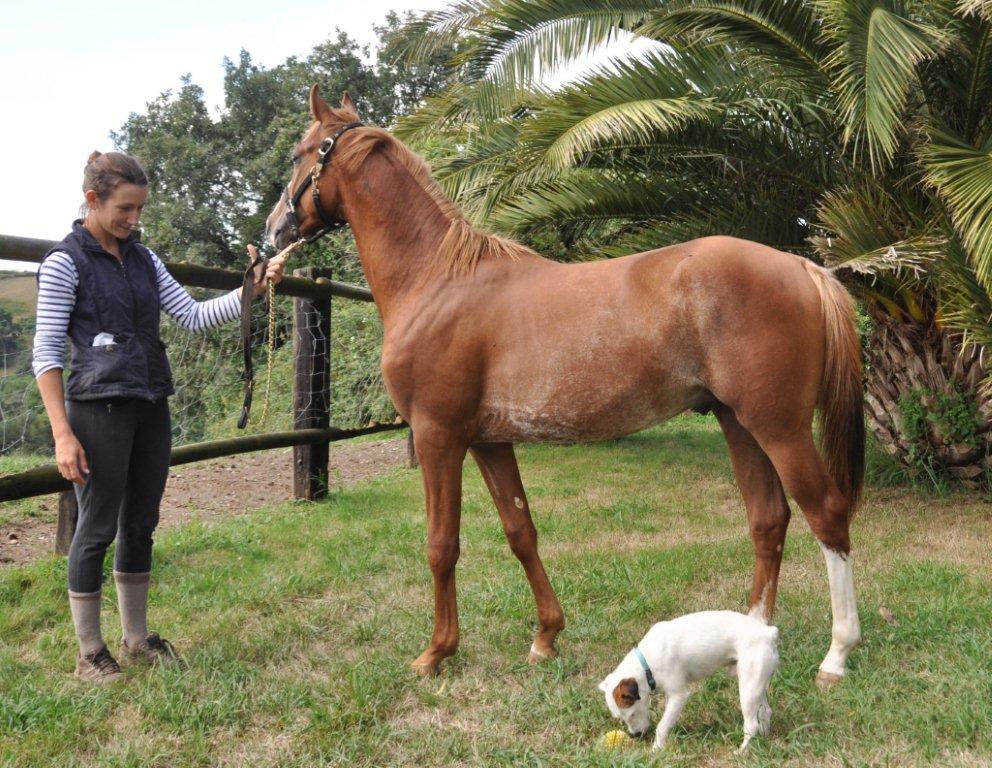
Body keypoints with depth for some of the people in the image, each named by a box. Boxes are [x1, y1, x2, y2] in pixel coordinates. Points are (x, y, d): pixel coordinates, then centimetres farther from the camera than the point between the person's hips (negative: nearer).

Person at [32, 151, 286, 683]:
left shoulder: (142, 259, 11)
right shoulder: (65, 263, -7)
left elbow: (193, 317, 8)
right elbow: (46, 354, -9)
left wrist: (252, 289, -5)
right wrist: (63, 434, -15)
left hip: (151, 409, 6)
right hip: (99, 409, -6)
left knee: (141, 524, 13)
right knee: (97, 529, 2)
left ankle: (137, 638, 27)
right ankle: (89, 654, 15)